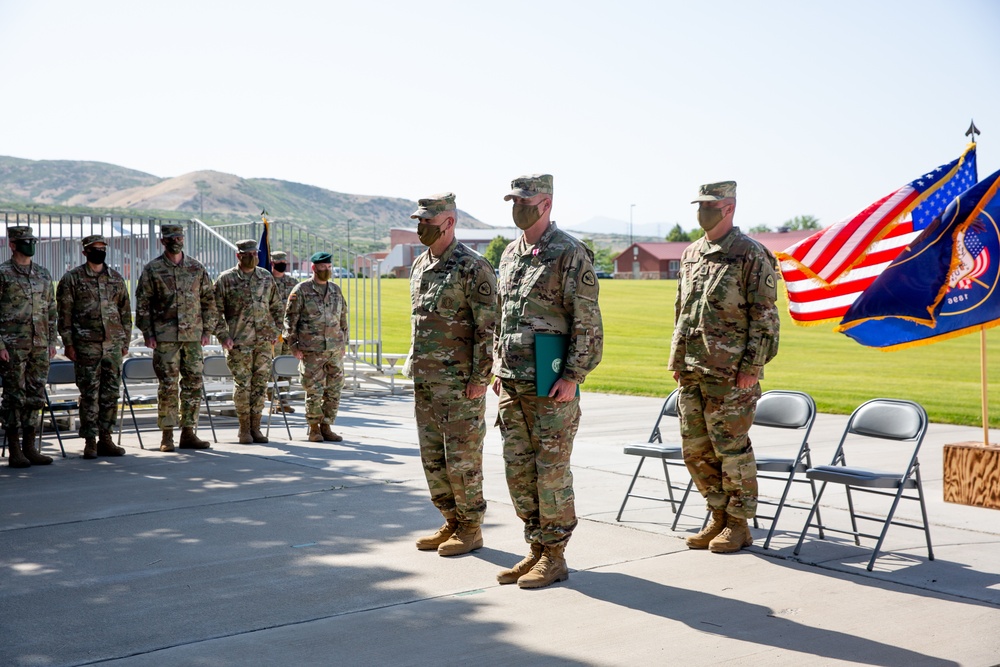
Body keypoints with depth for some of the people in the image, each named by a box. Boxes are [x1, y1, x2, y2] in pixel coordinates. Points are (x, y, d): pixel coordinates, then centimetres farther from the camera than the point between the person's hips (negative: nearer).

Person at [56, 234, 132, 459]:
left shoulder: (116, 278, 12)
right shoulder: (72, 279, 0)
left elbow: (125, 311, 16)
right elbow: (64, 314, -1)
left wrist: (126, 341, 11)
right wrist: (68, 344, -7)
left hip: (113, 345, 4)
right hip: (86, 345, -4)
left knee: (111, 393, 5)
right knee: (89, 394, -2)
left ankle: (105, 438, 14)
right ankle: (90, 442, 4)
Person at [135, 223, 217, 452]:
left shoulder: (197, 268, 9)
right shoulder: (152, 270, 1)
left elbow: (209, 300, 13)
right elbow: (142, 305, 1)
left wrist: (207, 330, 6)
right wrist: (148, 334, -5)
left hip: (193, 336, 3)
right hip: (165, 337, -3)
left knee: (193, 384, 3)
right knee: (168, 386, -2)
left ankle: (188, 433, 12)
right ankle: (167, 436, 5)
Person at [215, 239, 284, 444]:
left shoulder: (266, 277, 10)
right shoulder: (226, 279, -2)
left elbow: (277, 307, 18)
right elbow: (215, 310, -3)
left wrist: (275, 332, 9)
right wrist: (223, 336, -10)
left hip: (264, 341, 3)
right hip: (239, 342, -3)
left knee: (260, 384, 4)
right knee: (243, 385, -1)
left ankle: (255, 427, 13)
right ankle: (244, 429, 9)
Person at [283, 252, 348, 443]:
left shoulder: (336, 290, 12)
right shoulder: (301, 290, -2)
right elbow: (290, 319, -2)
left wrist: (344, 343, 16)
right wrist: (293, 345, -6)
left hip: (335, 349, 5)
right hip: (311, 351, -5)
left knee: (334, 390, 4)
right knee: (314, 391, -3)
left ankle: (326, 427, 16)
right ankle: (314, 428, 12)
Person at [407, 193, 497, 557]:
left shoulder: (473, 267, -13)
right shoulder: (419, 266, 13)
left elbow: (489, 326, -16)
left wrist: (480, 378, -18)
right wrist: (415, 372, 17)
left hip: (461, 380, -8)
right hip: (425, 380, 8)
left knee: (462, 457, -1)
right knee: (433, 458, 12)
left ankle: (471, 529, 11)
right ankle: (452, 523, 23)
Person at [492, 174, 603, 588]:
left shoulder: (571, 254, -9)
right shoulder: (510, 255, 15)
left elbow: (588, 322, -12)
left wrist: (573, 376, -17)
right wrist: (499, 367, 17)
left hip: (551, 385, -8)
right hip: (512, 383, 8)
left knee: (552, 471, -1)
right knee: (518, 470, 10)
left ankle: (555, 557, 10)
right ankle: (537, 549, 22)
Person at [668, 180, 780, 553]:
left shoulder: (751, 256, -7)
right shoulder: (691, 254, 14)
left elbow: (765, 318, -10)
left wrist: (751, 368, -15)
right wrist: (677, 360, 15)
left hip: (730, 372, -7)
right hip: (691, 372, 7)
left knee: (732, 449, 0)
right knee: (695, 450, 10)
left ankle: (738, 525, 12)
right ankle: (719, 517, 23)